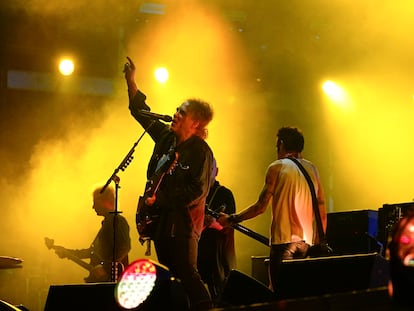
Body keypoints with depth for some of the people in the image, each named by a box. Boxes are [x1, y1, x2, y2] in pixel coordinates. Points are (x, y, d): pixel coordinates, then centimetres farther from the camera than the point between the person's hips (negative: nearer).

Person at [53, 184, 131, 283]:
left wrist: (106, 267, -26)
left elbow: (125, 248, -23)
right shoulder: (107, 222, 21)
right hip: (99, 279, 10)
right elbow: (94, 251, 27)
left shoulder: (118, 221, -10)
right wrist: (68, 253, 24)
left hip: (111, 278, -10)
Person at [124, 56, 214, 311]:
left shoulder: (200, 151, -13)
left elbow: (198, 191, -19)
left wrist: (159, 199, -17)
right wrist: (131, 81, 15)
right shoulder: (167, 137, 9)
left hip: (183, 223, -8)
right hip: (161, 220, 8)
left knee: (187, 276, -10)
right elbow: (142, 112, 20)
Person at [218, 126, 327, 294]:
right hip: (307, 240, 6)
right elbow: (322, 211, 13)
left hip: (284, 239, -6)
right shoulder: (312, 169, 12)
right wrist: (320, 242, 20)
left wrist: (231, 219, 3)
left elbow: (261, 206, -7)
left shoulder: (277, 167, -3)